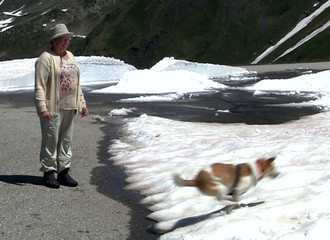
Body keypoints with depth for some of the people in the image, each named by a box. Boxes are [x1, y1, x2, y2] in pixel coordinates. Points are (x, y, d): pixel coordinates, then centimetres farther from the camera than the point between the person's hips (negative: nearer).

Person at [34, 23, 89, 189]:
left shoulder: (70, 57, 17)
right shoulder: (46, 58, -8)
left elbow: (76, 82, 22)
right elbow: (39, 85, -13)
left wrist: (82, 103, 18)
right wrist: (42, 108, -21)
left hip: (69, 107, 7)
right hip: (52, 108, -7)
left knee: (66, 140, 10)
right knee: (51, 140, -3)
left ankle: (63, 172, 17)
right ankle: (48, 173, 6)